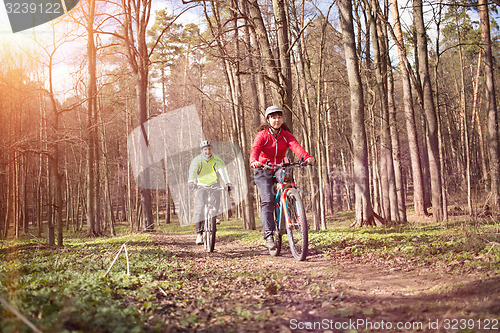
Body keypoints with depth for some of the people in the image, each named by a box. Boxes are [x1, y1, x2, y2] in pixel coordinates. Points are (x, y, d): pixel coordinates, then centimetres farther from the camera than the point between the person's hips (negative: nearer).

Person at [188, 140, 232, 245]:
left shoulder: (217, 160, -8)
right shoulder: (197, 160, -10)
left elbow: (223, 170, -25)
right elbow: (192, 171, -28)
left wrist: (227, 183, -43)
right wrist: (191, 182, -49)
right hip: (200, 186, -1)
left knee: (214, 208, -12)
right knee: (199, 208, -17)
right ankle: (199, 233, -17)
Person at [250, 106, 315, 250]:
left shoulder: (286, 135, -1)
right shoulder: (262, 135, -9)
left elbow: (295, 146, -20)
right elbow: (255, 149, -28)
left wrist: (307, 157, -41)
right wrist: (254, 161, -52)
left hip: (280, 170, 3)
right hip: (263, 172, -3)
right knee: (267, 200, -19)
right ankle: (268, 235, -17)